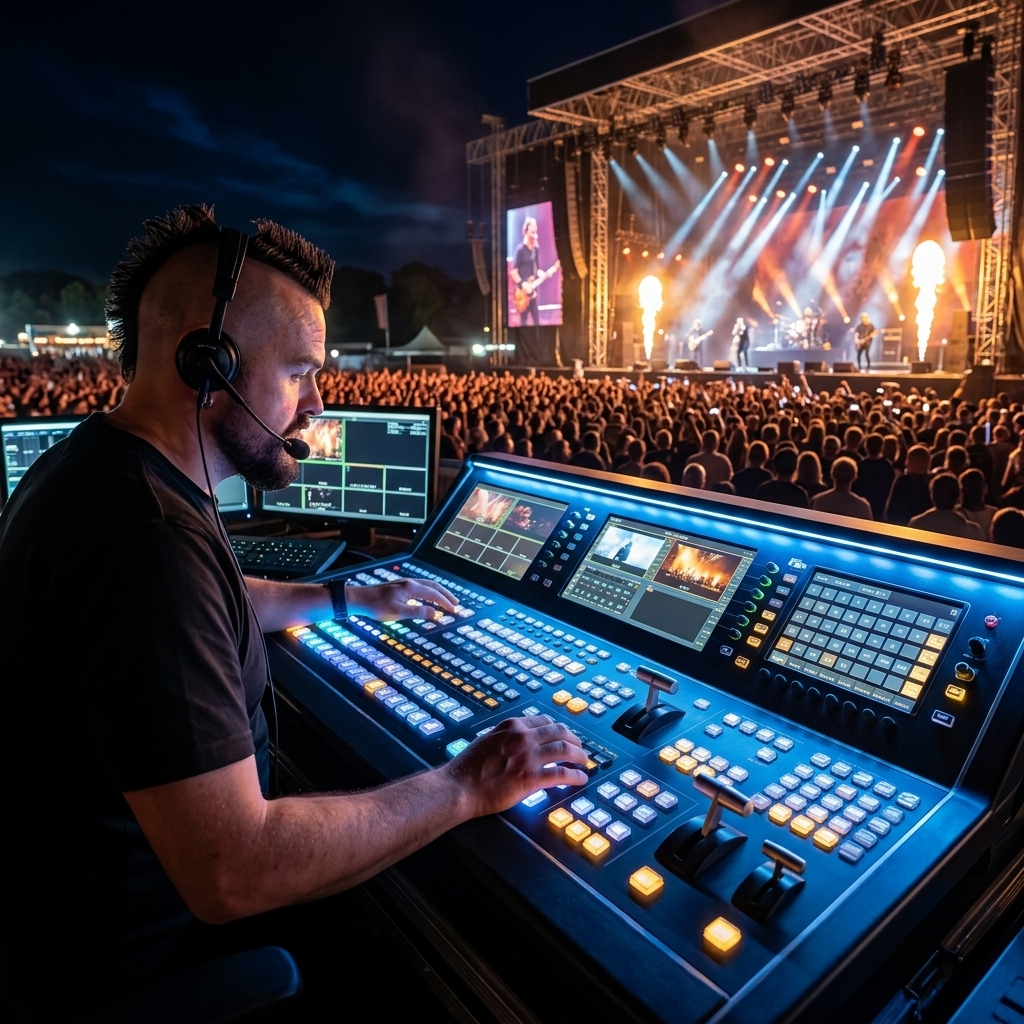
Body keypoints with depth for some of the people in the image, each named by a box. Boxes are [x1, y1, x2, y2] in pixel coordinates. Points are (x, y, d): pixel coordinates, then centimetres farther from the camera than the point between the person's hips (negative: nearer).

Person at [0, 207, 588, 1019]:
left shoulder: (101, 466, -2)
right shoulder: (144, 533, -36)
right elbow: (231, 875, -36)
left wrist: (349, 599, 16)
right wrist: (464, 788, -26)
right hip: (137, 955, -8)